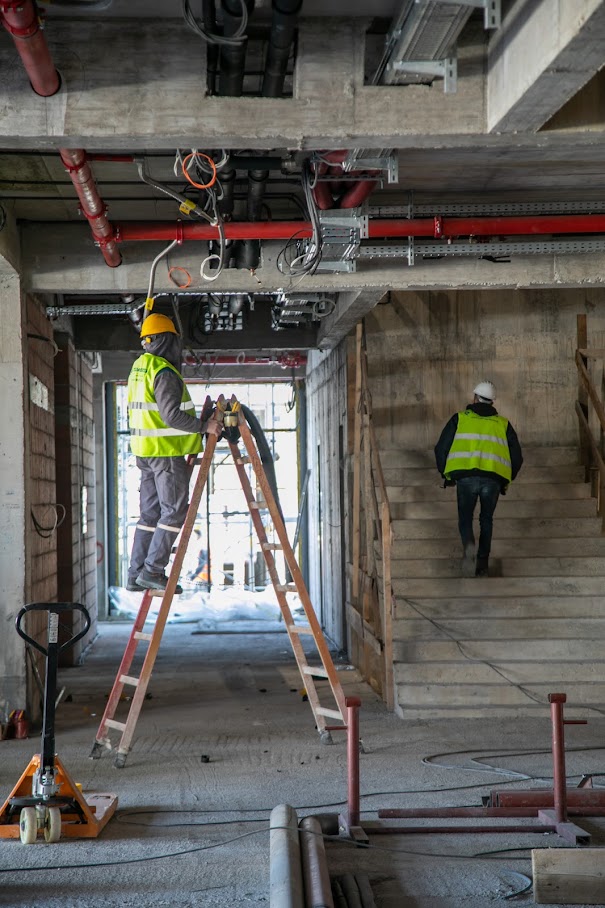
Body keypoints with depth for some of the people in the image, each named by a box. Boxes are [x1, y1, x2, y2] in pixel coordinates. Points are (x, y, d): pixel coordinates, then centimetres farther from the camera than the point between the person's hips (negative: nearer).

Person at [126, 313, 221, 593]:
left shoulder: (139, 367, 15)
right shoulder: (164, 372, -16)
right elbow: (171, 415, -23)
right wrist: (204, 426, -14)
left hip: (146, 452, 10)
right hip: (165, 452, -9)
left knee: (150, 512, 11)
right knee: (175, 511, -5)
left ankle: (136, 574, 11)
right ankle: (152, 571, -8)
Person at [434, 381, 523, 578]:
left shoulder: (460, 419, 15)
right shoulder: (503, 424, 20)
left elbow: (441, 449, 12)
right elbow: (517, 458, 18)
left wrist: (446, 475, 24)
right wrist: (506, 482, 30)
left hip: (466, 476, -2)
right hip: (494, 478, 2)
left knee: (465, 517, 11)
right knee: (486, 520, 19)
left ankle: (468, 545, -21)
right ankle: (482, 565, 14)